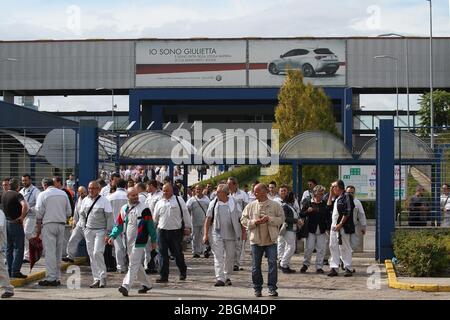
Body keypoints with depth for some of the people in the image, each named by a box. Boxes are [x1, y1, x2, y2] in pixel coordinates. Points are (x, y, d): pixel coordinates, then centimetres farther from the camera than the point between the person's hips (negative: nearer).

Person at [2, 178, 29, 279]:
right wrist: (22, 217, -21)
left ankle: (10, 271, 15)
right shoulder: (17, 195, -17)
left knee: (9, 248, 14)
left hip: (7, 222, 7)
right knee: (18, 248, -3)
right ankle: (15, 271, -7)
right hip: (16, 223, -7)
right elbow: (25, 205, -34)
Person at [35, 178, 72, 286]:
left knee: (50, 252, -6)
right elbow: (69, 212, 11)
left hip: (48, 224, -5)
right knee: (58, 252, 10)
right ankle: (57, 277, 12)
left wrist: (38, 227, 3)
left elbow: (39, 212, -5)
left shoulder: (43, 194, -3)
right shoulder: (63, 194, 11)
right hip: (61, 224, 5)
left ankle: (51, 278, -10)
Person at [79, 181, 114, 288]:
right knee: (91, 255, 4)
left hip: (100, 231, -5)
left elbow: (110, 217, -5)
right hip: (89, 231, 5)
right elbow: (82, 214, 21)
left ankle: (103, 276, -4)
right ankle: (96, 279, 10)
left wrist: (108, 233, -10)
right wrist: (84, 227, 9)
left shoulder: (104, 201, -5)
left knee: (97, 253, -17)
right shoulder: (85, 200, 9)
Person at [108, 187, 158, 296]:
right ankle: (146, 284, 29)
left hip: (138, 241, -6)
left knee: (133, 264, -12)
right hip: (128, 241, 7)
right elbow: (119, 225, 13)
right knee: (137, 264, 15)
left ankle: (126, 286, -18)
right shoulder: (124, 209, 11)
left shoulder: (144, 208, -6)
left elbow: (150, 225, -3)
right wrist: (113, 236, -2)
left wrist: (153, 240, -1)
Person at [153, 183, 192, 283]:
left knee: (177, 253, 5)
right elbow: (155, 218, 19)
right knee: (163, 254, 0)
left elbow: (185, 213, 4)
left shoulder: (179, 200, 3)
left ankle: (183, 271, 27)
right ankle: (163, 276, 3)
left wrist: (187, 227, 1)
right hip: (162, 231, 2)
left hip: (176, 231, -2)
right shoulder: (159, 203, 12)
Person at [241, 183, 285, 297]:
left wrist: (269, 219, -13)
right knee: (256, 266, 6)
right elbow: (243, 220, 7)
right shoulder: (251, 206, 6)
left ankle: (272, 288, 1)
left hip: (271, 240, -2)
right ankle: (257, 288, 17)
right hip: (256, 240, 2)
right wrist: (254, 222, -10)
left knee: (272, 263, -6)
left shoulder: (275, 205, 1)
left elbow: (281, 219, 0)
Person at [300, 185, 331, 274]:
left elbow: (328, 216, 10)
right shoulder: (308, 202, 2)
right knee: (309, 248, -3)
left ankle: (319, 267, 10)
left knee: (321, 249, 2)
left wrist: (328, 226, -2)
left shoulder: (324, 203, 8)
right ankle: (305, 264, 16)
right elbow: (301, 215, 3)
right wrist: (307, 211, -17)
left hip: (322, 230, 2)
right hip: (311, 229, -2)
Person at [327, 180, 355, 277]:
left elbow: (347, 212, -15)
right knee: (333, 247, 5)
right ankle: (334, 268, 7)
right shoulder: (337, 198, 19)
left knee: (344, 247, -4)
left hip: (343, 226, -9)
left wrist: (340, 224, -19)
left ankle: (348, 268, 3)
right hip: (334, 226, 9)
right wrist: (330, 194, 16)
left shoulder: (346, 196, -9)